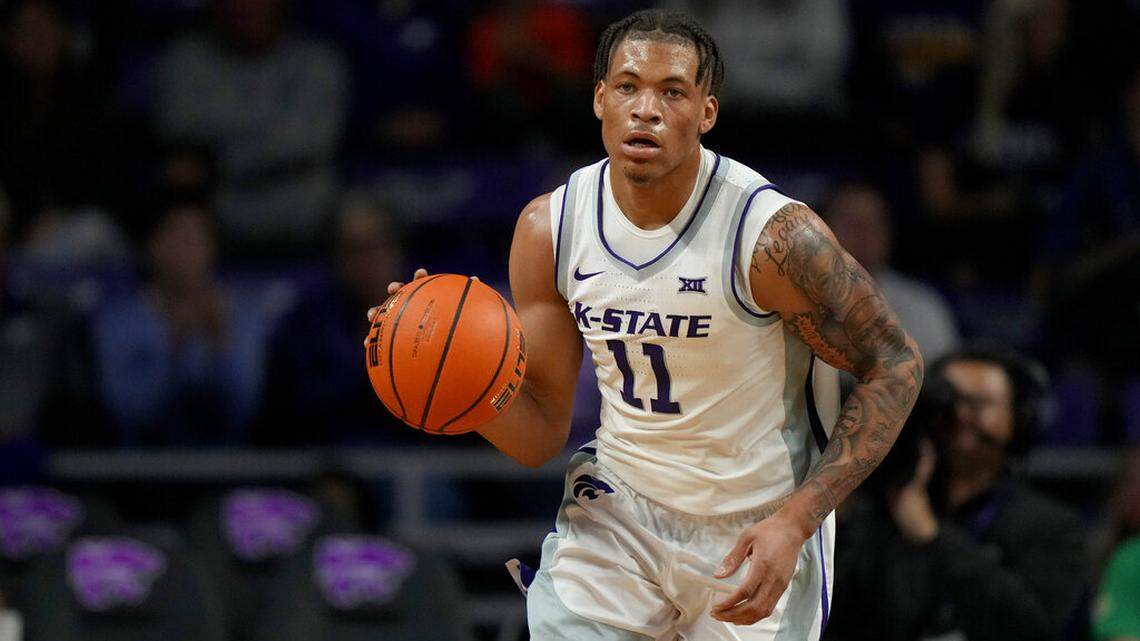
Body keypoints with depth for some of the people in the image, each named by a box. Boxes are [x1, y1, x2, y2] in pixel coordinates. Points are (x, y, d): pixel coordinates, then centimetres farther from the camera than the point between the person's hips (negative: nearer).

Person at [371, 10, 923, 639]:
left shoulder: (774, 234, -22)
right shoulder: (549, 228, -8)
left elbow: (895, 365, -13)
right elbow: (539, 436, -1)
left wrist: (794, 522, -21)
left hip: (756, 534, -3)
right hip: (616, 514, 3)